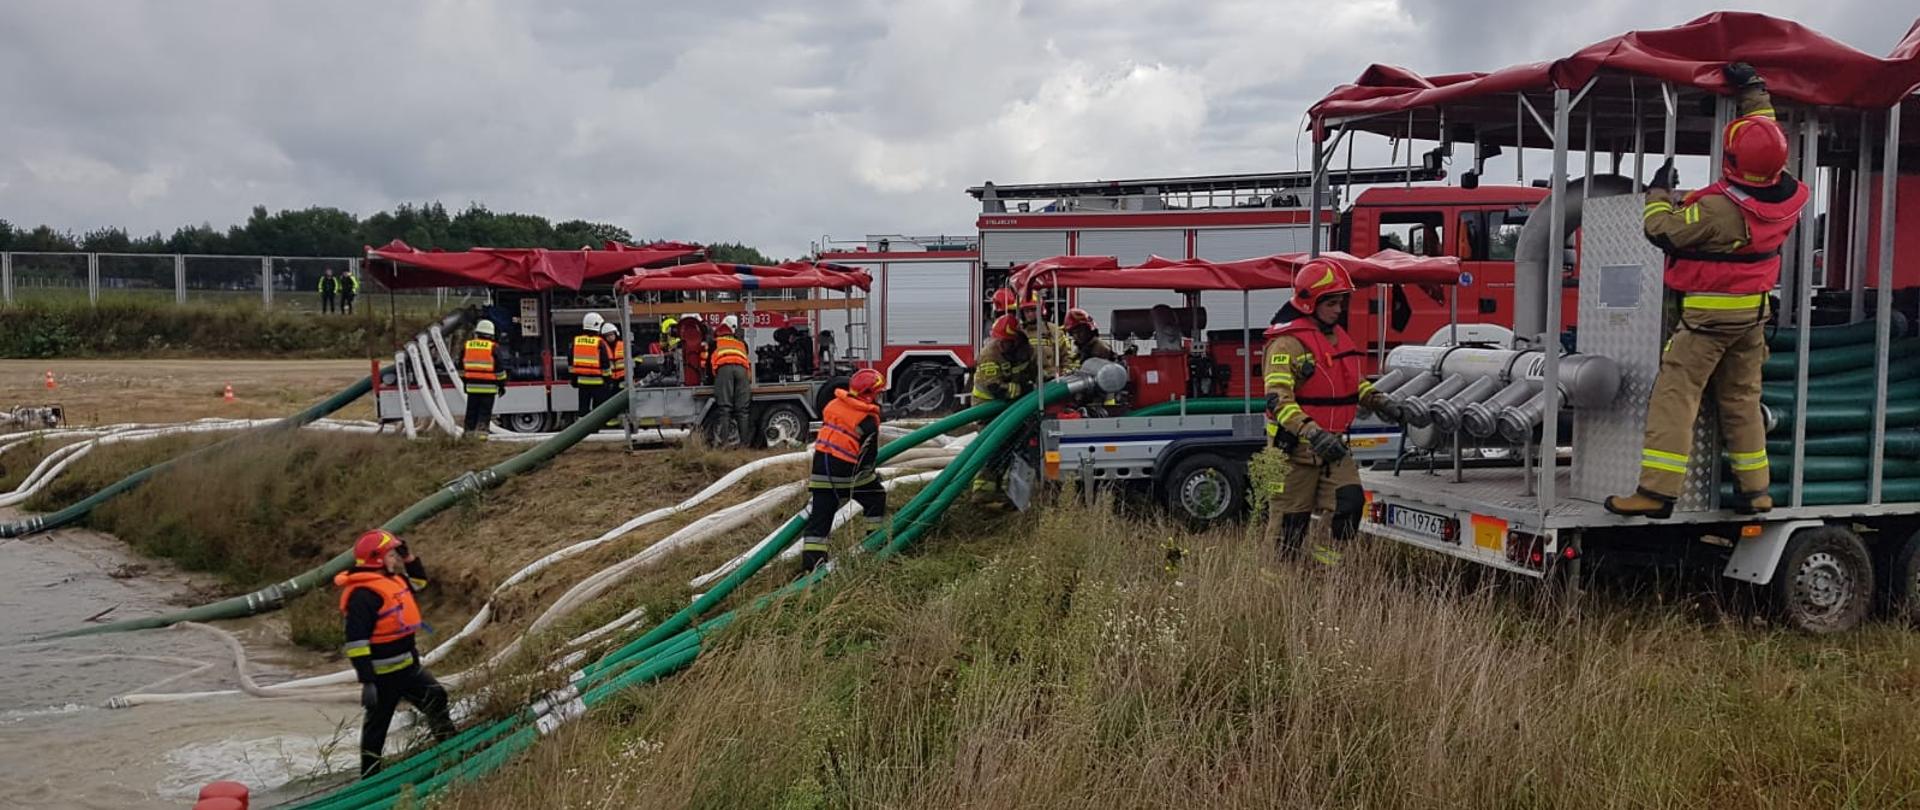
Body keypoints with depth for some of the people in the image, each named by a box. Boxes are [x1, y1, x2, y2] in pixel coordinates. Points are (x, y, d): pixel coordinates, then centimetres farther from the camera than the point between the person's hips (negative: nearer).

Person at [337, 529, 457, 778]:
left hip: (407, 665, 9)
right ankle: (370, 776, 16)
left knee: (435, 697, 11)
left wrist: (408, 556, 11)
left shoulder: (392, 579, 7)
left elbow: (418, 582, 29)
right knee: (378, 722, 4)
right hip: (384, 673, -9)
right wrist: (366, 681, -27)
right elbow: (356, 642, -25)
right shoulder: (363, 594, -22)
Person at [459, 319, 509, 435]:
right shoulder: (494, 348, -6)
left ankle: (469, 433, 12)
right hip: (488, 387, -3)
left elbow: (461, 367, 16)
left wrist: (465, 382, 25)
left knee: (471, 412, 11)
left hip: (472, 386, 3)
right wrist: (502, 384, 4)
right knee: (485, 412, -1)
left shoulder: (467, 345, 7)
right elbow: (500, 368, -4)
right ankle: (482, 432, -7)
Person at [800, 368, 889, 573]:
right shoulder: (868, 420, -9)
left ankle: (810, 562, -1)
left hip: (821, 463, 5)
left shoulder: (834, 404, 7)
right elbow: (869, 456, -4)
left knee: (820, 512, 5)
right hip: (845, 470, -5)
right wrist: (873, 475, 14)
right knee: (876, 495, 19)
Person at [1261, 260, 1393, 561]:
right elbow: (1278, 399, -26)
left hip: (1332, 444, 7)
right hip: (1296, 447, -7)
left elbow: (1354, 381, 28)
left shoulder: (1339, 338, 12)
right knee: (1290, 519, 1)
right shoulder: (1288, 343, -17)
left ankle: (1330, 559, 6)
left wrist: (1377, 401, 9)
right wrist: (1313, 433, -36)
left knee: (1350, 502, -5)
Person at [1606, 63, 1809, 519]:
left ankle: (1657, 491, -14)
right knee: (1742, 400, 16)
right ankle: (1754, 490, 21)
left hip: (1708, 314, -7)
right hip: (1755, 312, 8)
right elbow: (1768, 138, 13)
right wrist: (1753, 89, 22)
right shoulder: (1789, 196, -4)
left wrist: (1658, 194, 7)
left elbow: (1663, 231, -12)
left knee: (1674, 396, -8)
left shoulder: (1718, 209, -25)